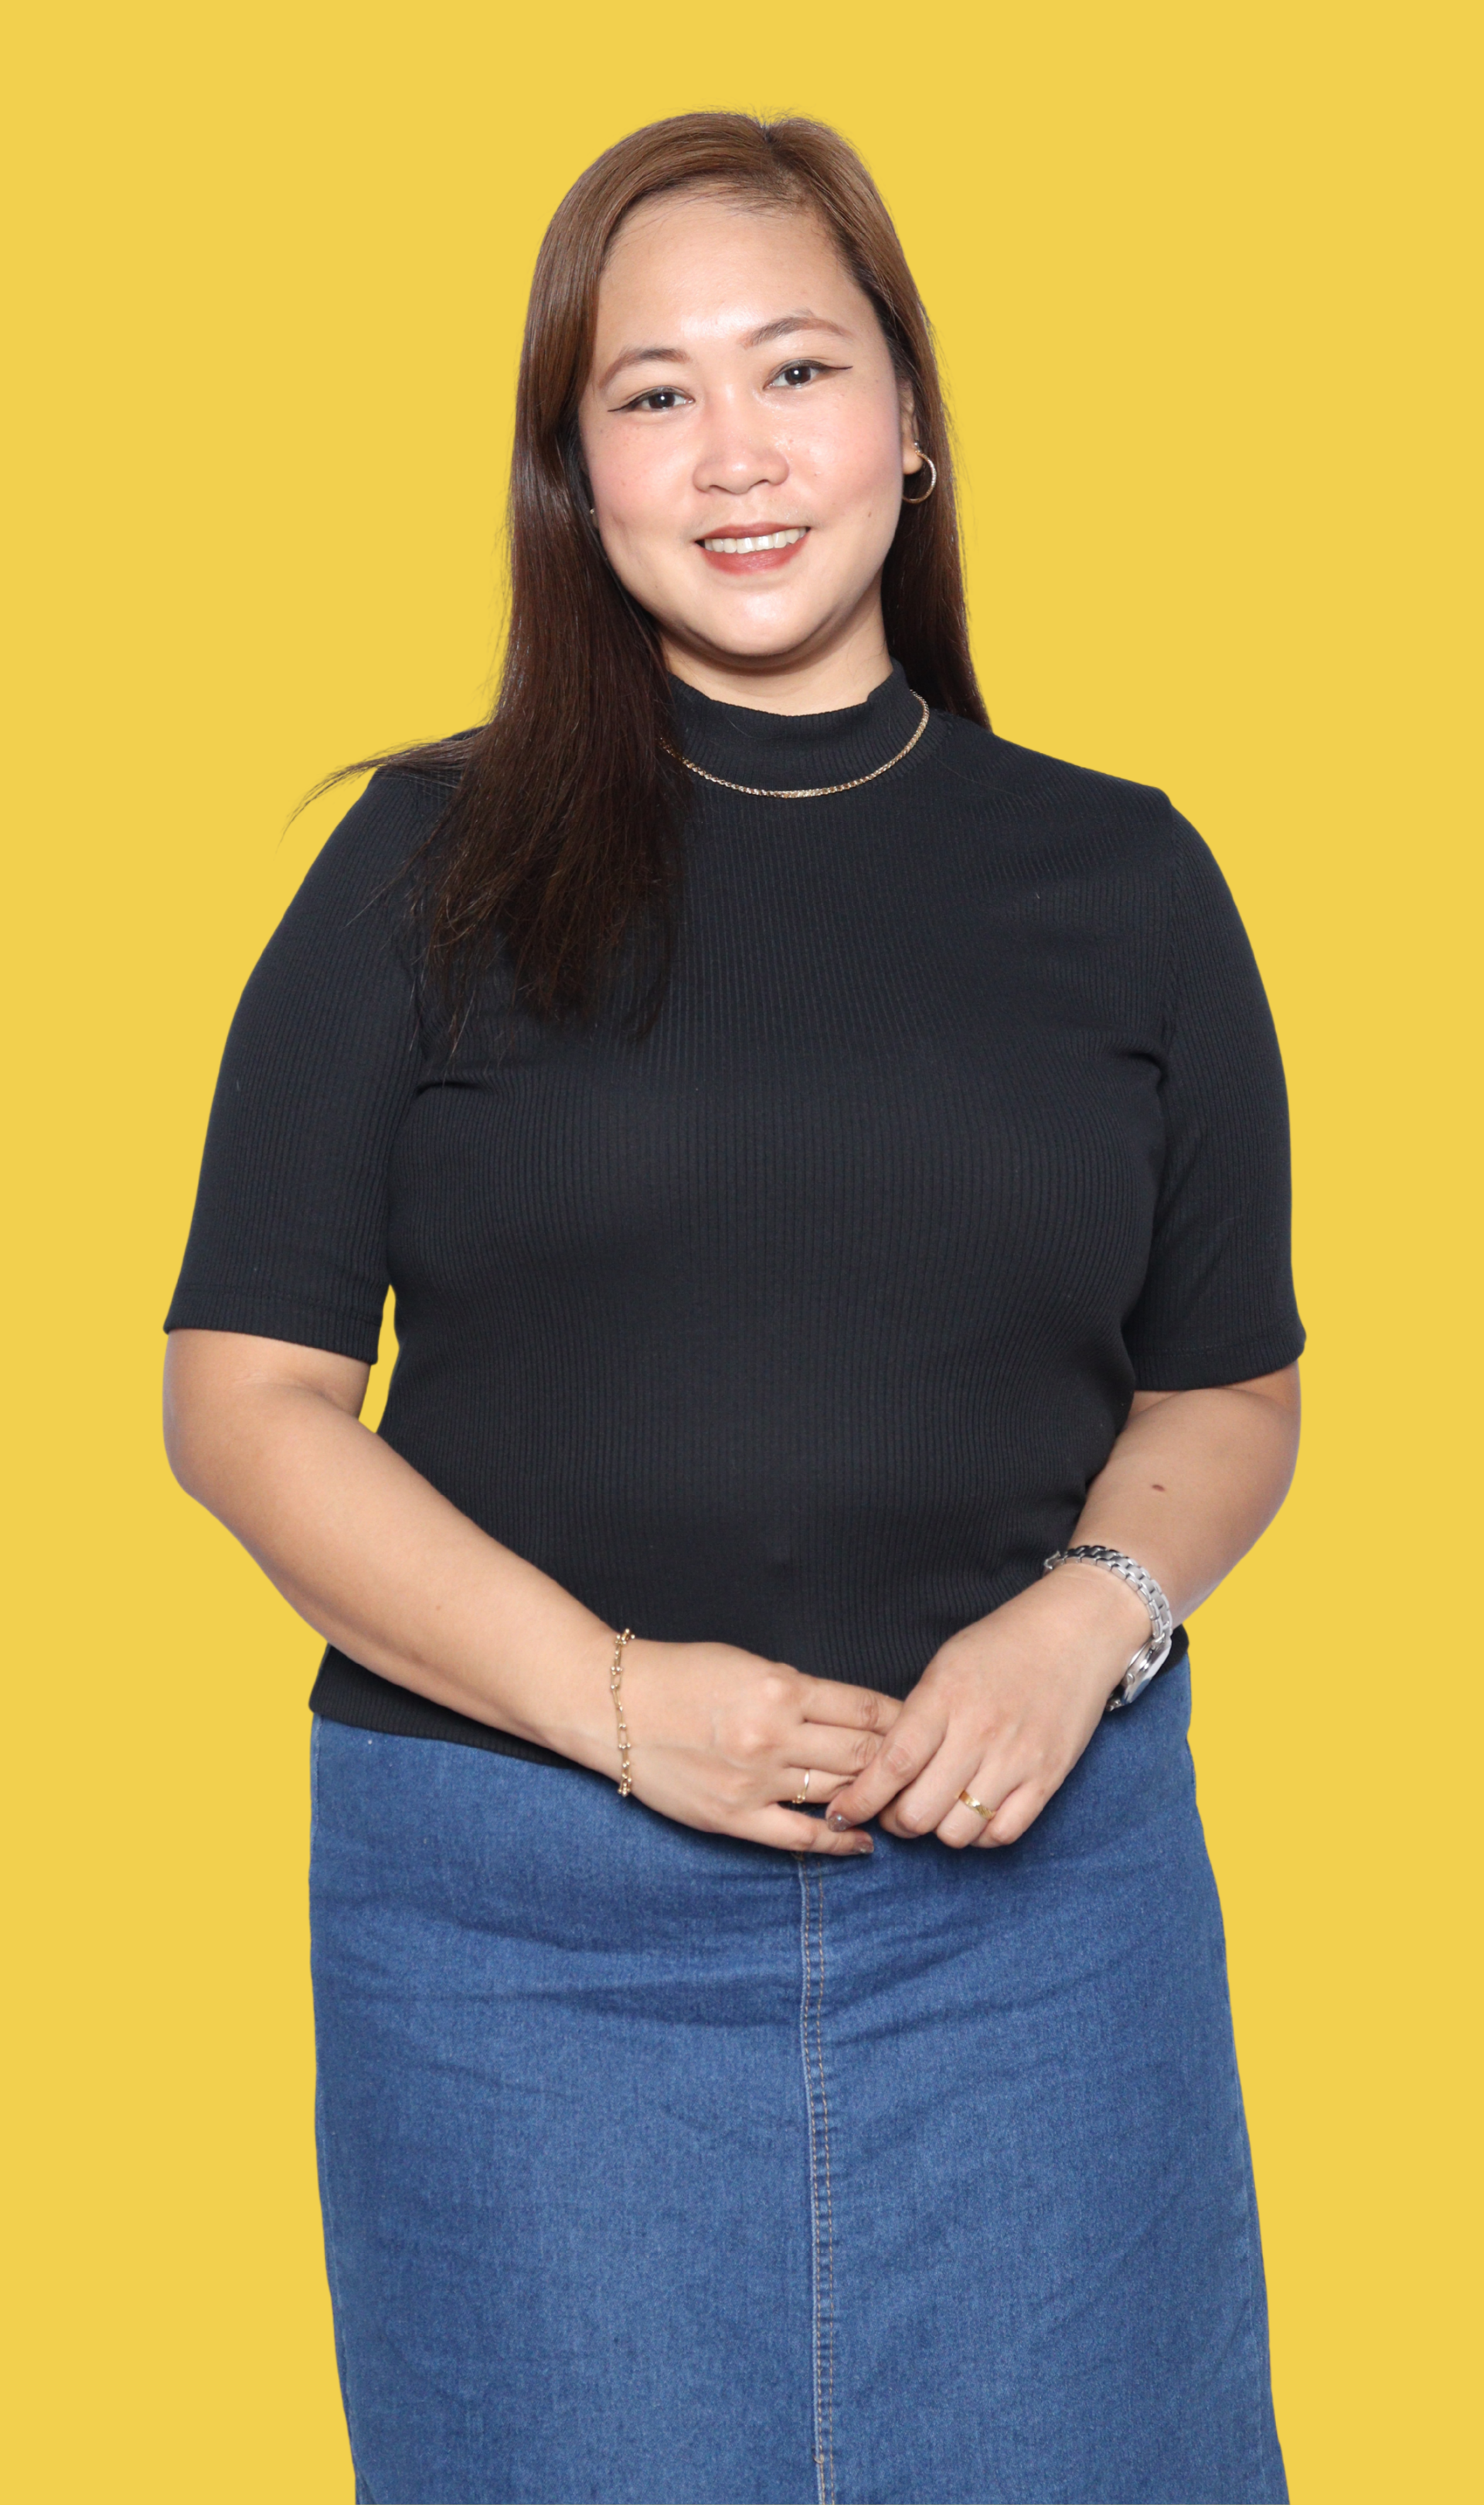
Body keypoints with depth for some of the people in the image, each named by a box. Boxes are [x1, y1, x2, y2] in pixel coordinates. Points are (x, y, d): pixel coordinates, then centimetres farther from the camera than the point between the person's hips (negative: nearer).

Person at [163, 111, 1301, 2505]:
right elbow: (243, 1392, -1)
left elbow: (1230, 1390, 12)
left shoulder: (1117, 877, 7)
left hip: (1034, 1877, 2)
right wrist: (610, 1692, -13)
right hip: (524, 1912, -1)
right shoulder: (437, 867, 2)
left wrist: (1092, 1614, -9)